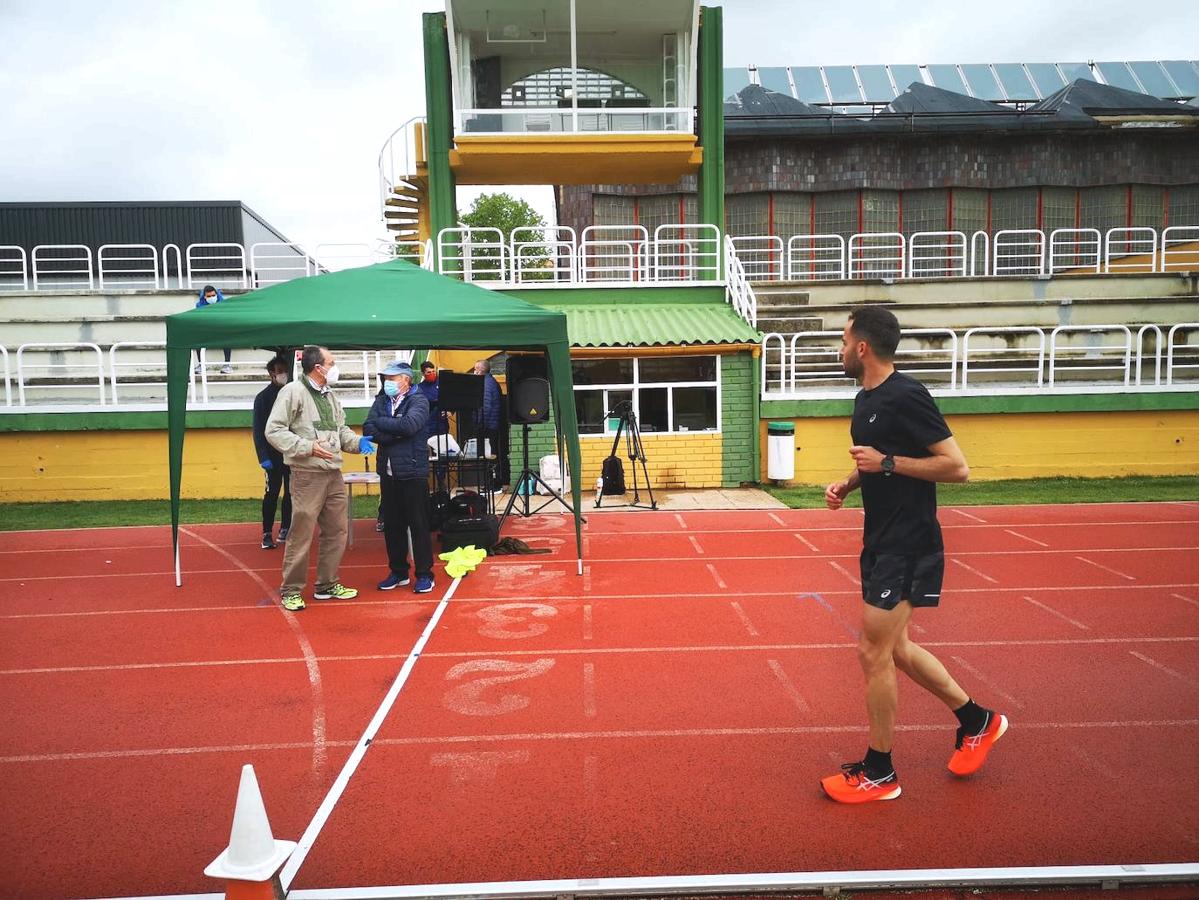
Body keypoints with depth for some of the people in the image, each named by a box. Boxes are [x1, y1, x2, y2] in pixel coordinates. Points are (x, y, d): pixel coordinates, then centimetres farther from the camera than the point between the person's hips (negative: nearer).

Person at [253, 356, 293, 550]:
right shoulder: (263, 397, -2)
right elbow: (258, 430, -6)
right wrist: (263, 457, -14)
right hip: (274, 455, -3)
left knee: (291, 493, 7)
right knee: (272, 493, -4)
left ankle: (285, 529, 18)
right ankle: (267, 534, 1)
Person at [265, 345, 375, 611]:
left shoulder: (330, 395, 15)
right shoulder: (293, 391, -9)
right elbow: (274, 431, -13)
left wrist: (357, 442, 3)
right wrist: (308, 447, -20)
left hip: (334, 474, 8)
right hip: (307, 475, -8)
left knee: (336, 531, 13)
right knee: (301, 535, -1)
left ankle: (327, 584, 26)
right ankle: (291, 590, 13)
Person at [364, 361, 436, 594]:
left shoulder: (418, 400, -5)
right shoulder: (381, 402, 10)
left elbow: (408, 425, -23)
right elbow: (368, 430, -3)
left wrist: (380, 422, -10)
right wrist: (395, 435, -16)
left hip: (412, 472, -5)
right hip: (387, 472, 5)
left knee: (418, 525, 1)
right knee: (392, 525, 11)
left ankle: (424, 574, 10)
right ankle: (398, 572, 24)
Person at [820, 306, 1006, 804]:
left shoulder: (906, 397, -18)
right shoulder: (867, 397, 10)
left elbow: (957, 467, -20)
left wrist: (887, 462, -22)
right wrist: (846, 484, 6)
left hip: (907, 547, -10)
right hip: (881, 541, 10)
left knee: (873, 652, -2)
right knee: (894, 648, 17)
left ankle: (878, 773, 14)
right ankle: (976, 720, 36)